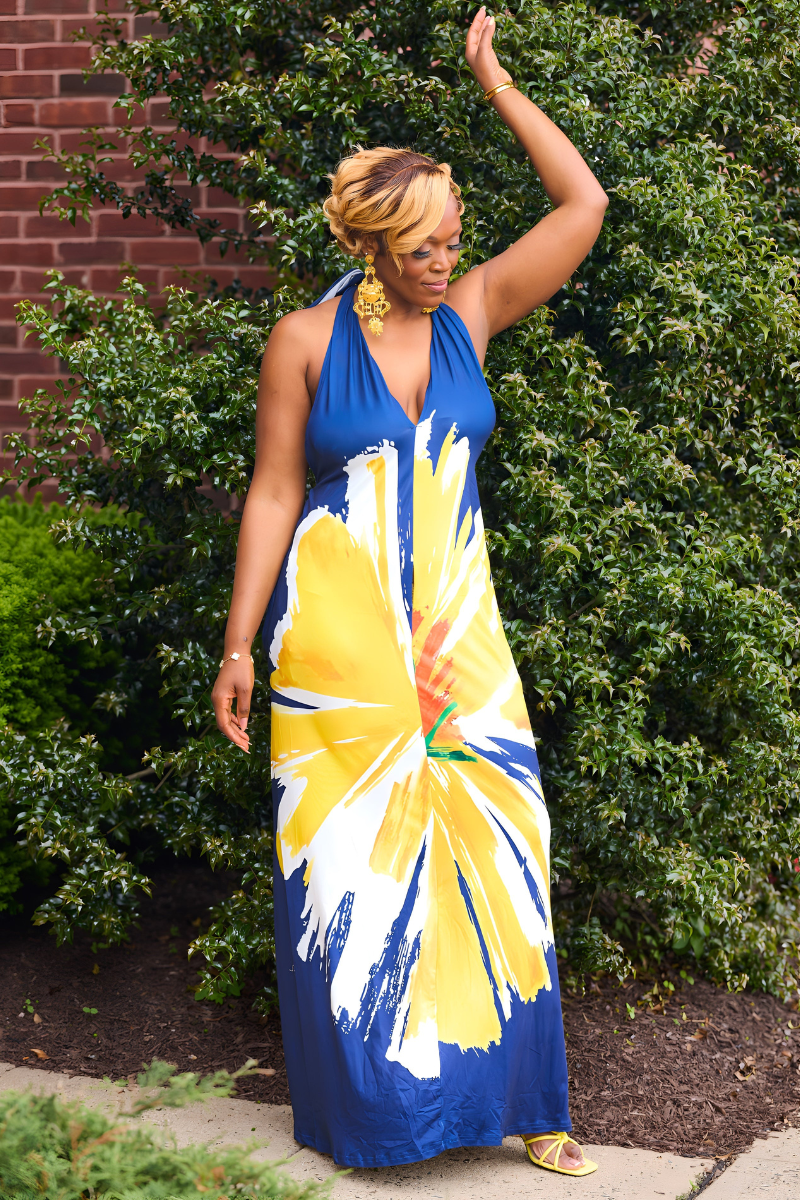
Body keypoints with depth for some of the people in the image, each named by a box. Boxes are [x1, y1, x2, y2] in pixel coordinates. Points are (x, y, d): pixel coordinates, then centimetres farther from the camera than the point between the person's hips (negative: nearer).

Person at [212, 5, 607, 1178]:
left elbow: (584, 204, 1)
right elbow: (273, 496, -1)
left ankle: (513, 1095, 11)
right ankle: (363, 1103, 14)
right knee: (349, 852, 1)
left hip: (456, 629, 3)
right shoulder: (306, 340, -3)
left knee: (490, 845, 1)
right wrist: (239, 645, -2)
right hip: (338, 636, -3)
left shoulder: (470, 313, 5)